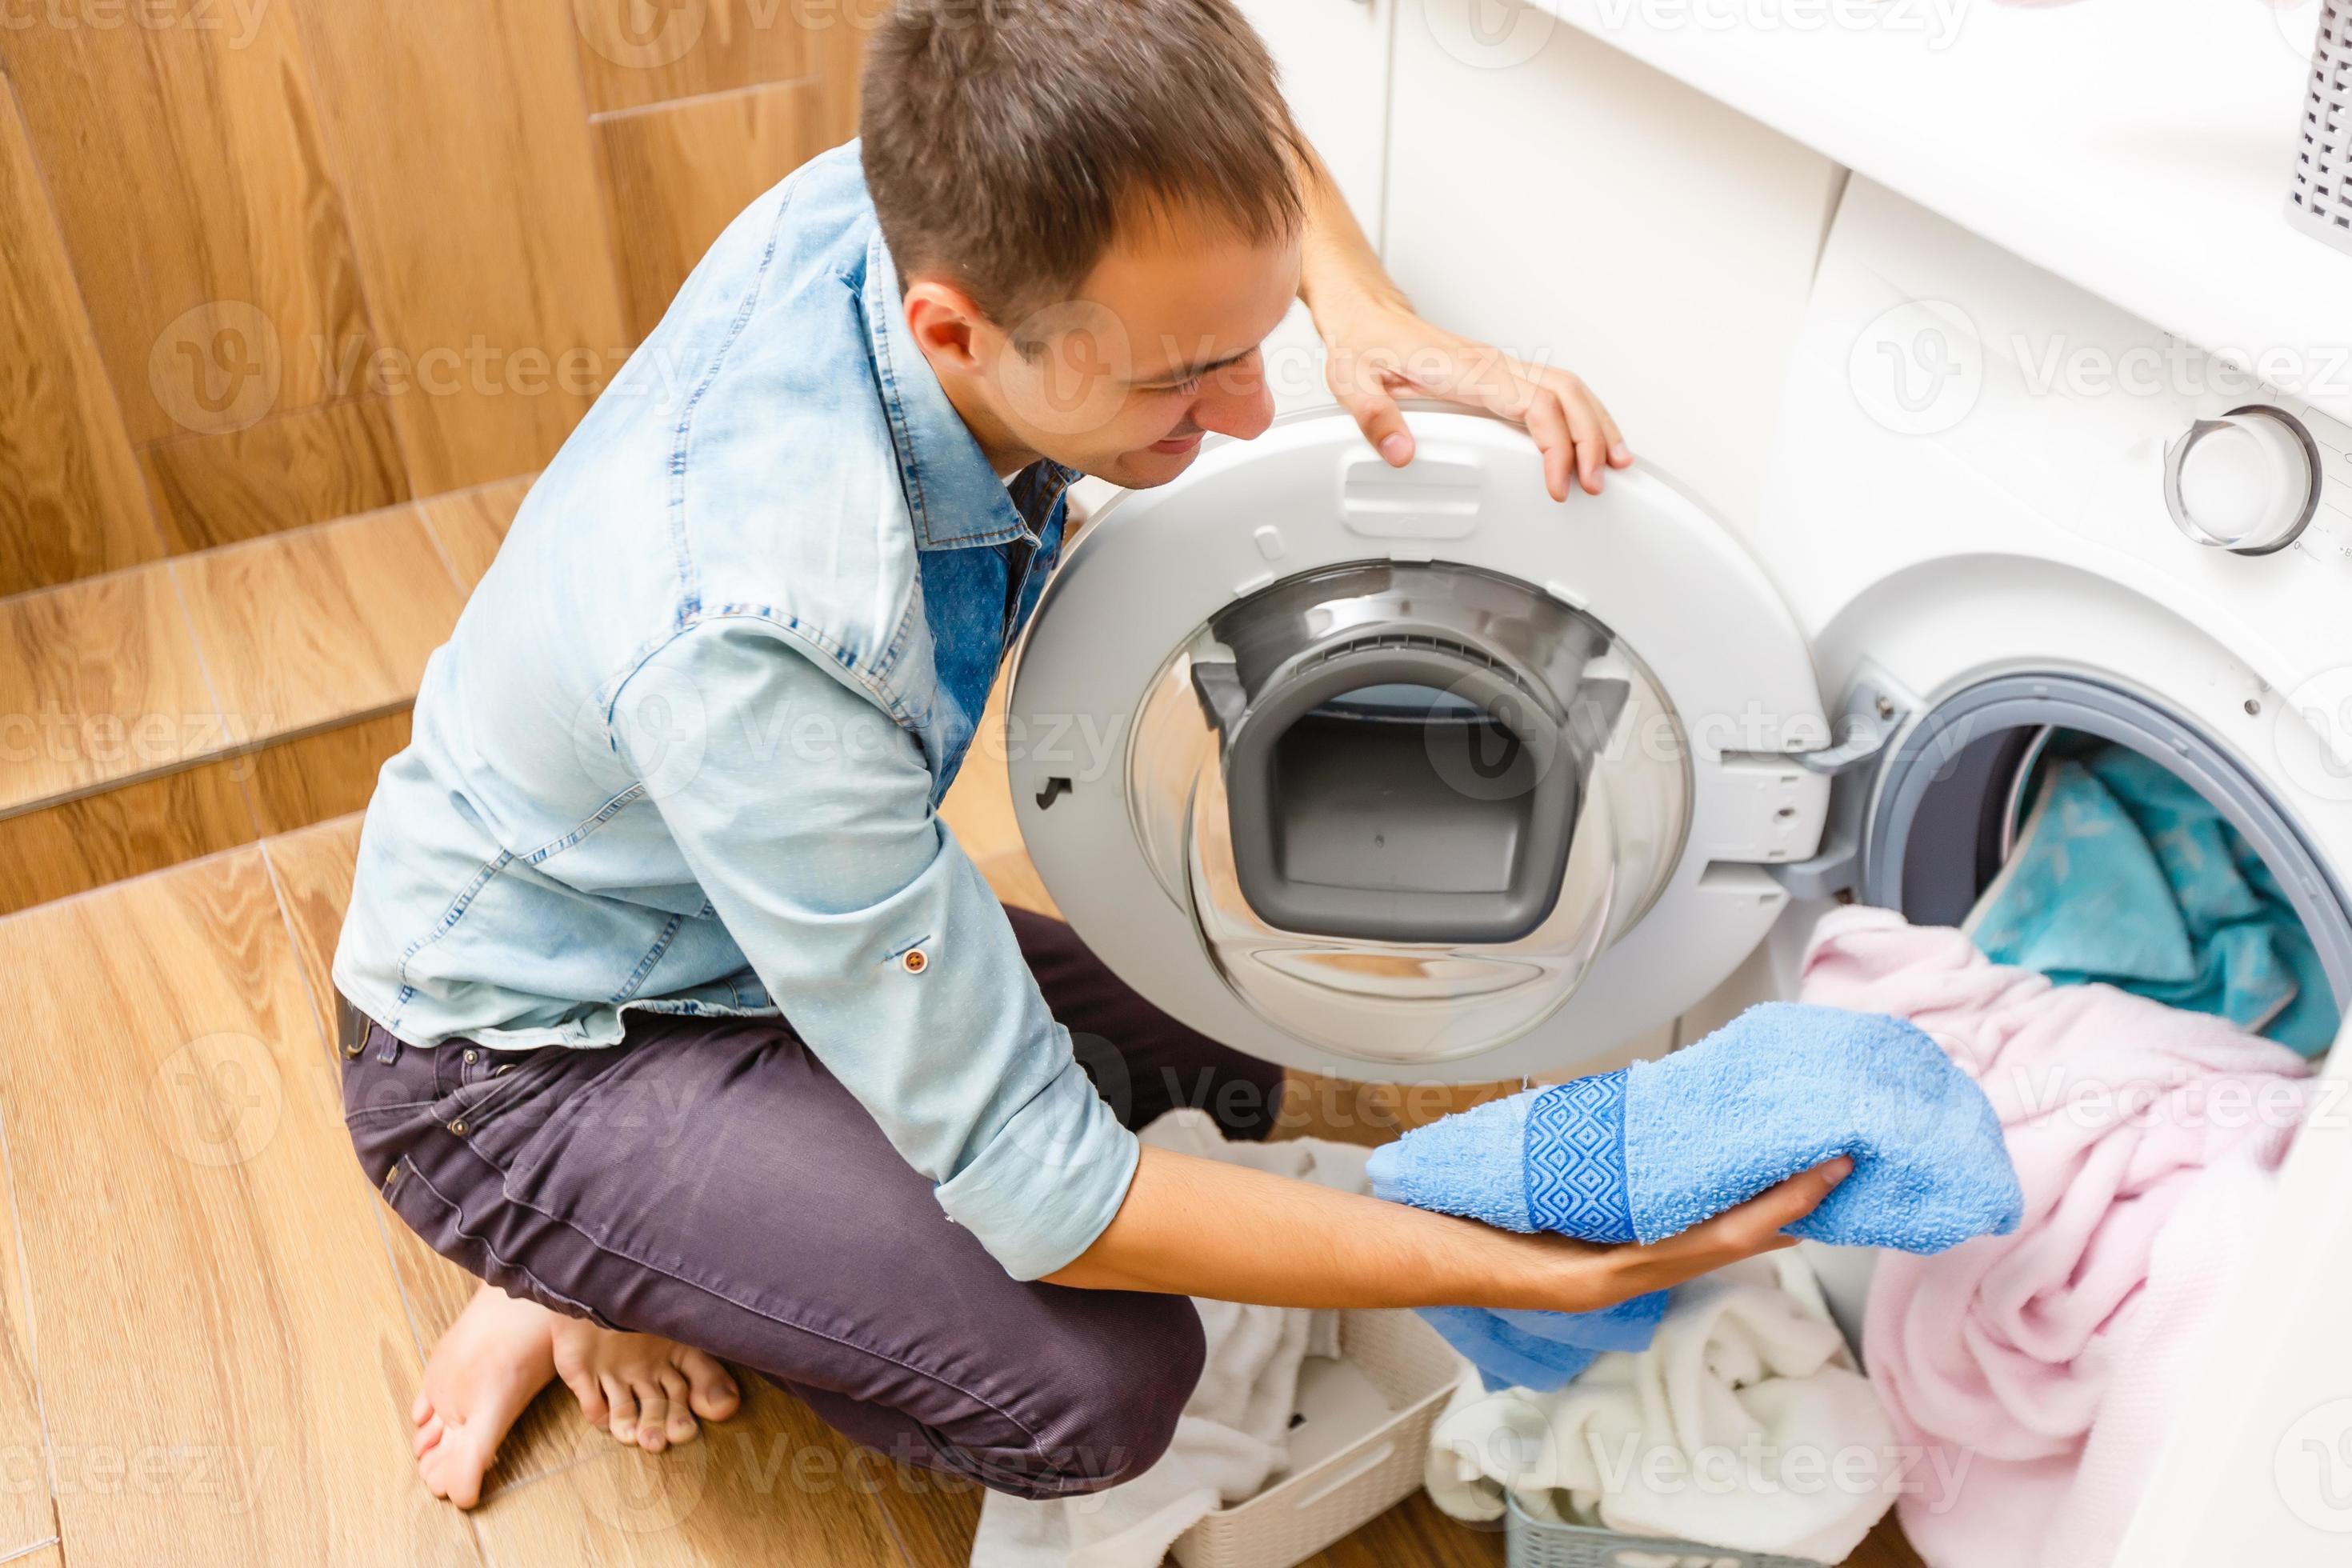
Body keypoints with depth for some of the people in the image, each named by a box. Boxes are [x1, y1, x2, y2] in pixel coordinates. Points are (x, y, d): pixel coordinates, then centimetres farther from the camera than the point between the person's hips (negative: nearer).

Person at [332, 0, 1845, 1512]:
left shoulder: (927, 197, -21)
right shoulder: (751, 641, -42)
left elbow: (1233, 124, 3)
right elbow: (1038, 1185, -34)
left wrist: (1374, 319, -17)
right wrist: (1553, 1267, -31)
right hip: (530, 1054, -8)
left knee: (1216, 1071, 10)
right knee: (1101, 1379, -24)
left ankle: (615, 1253, 14)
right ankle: (598, 1285, 4)